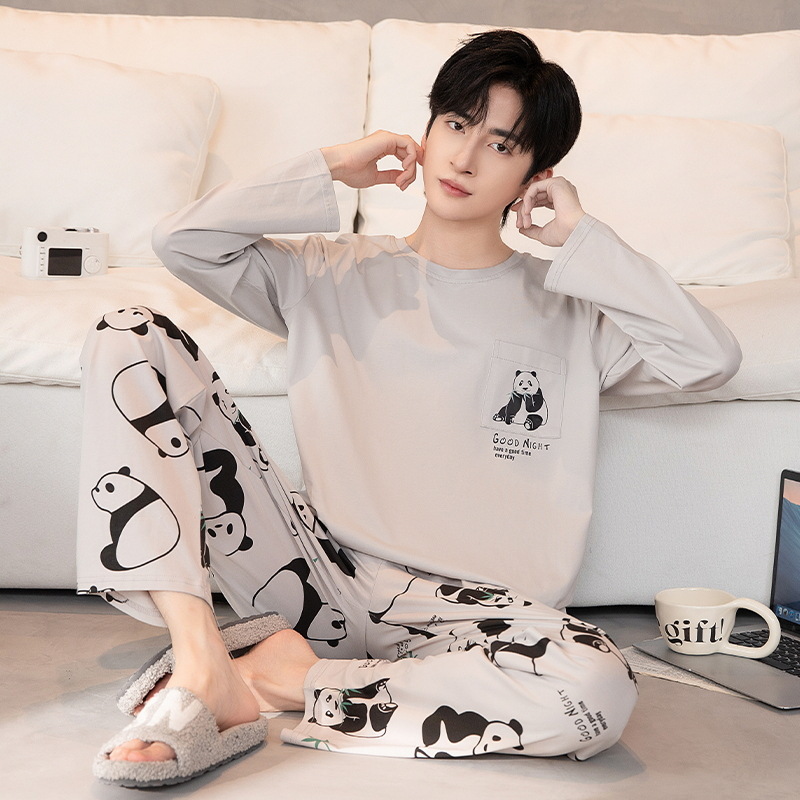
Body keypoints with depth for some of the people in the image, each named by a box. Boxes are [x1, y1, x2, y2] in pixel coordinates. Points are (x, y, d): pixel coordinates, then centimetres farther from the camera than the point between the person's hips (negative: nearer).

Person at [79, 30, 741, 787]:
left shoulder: (565, 311, 11)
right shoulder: (334, 275, 14)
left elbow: (713, 357, -5)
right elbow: (182, 239, 2)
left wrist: (581, 239, -1)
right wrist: (328, 168, 4)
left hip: (460, 608, -1)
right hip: (317, 572, 1)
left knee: (598, 687, -36)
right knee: (131, 339, -11)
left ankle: (275, 680, -17)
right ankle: (203, 668, -26)